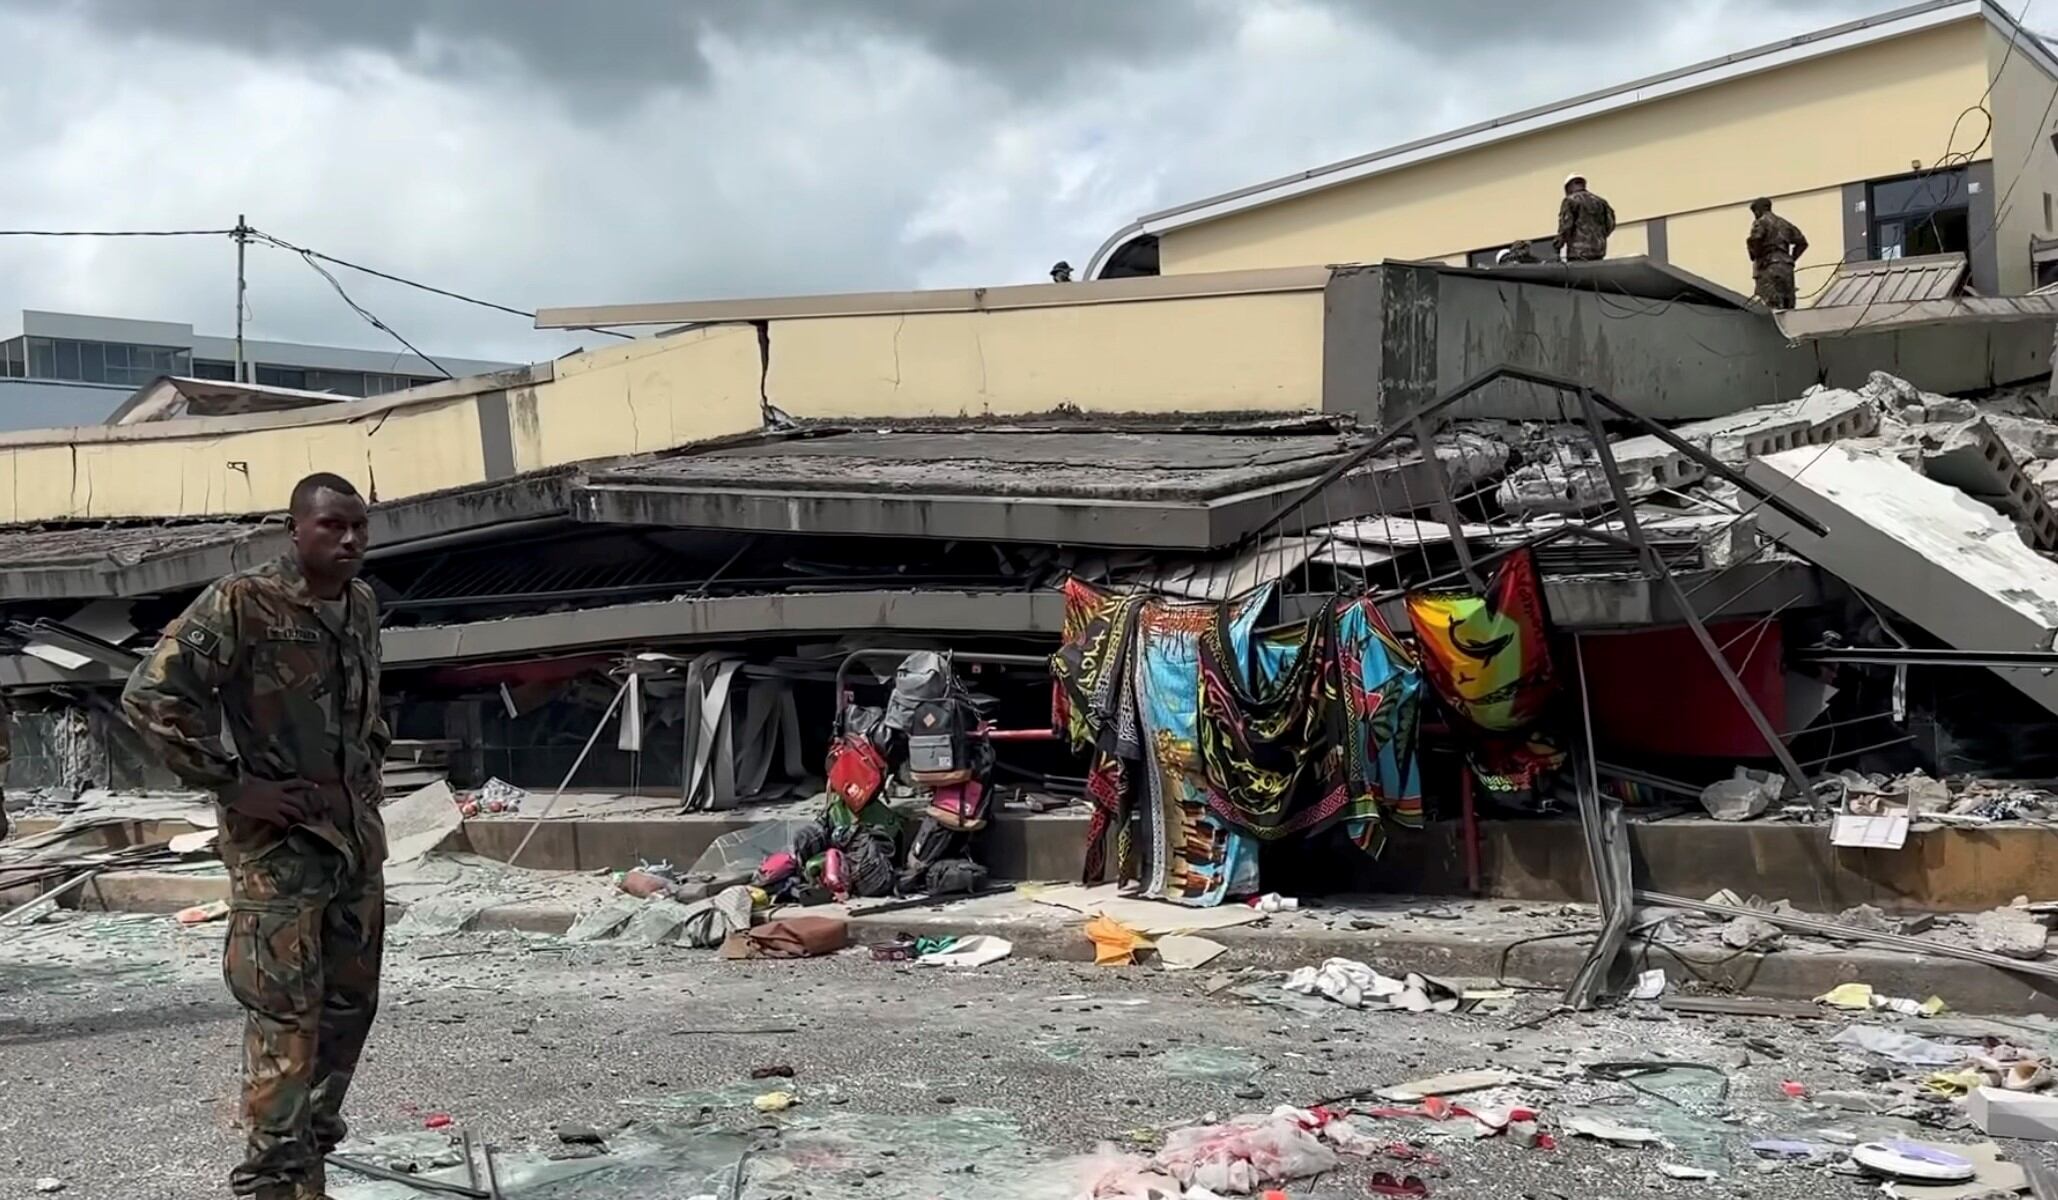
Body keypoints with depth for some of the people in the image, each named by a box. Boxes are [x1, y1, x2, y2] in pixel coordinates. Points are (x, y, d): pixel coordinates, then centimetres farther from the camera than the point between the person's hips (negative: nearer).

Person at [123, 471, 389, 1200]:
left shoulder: (363, 605, 8)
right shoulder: (240, 604, -14)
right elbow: (150, 696, -18)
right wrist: (232, 785, -17)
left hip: (358, 834, 7)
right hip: (278, 841, -7)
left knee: (351, 1001, 13)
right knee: (286, 1014, -5)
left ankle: (313, 1135, 29)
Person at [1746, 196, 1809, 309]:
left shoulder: (1761, 222, 0)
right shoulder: (1784, 223, 23)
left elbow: (1754, 239, -20)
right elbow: (1802, 242, 24)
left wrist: (1755, 256, -5)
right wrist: (1791, 259, 20)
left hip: (1769, 266, -7)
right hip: (1786, 267, 7)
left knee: (1773, 306, -14)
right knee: (1788, 306, 5)